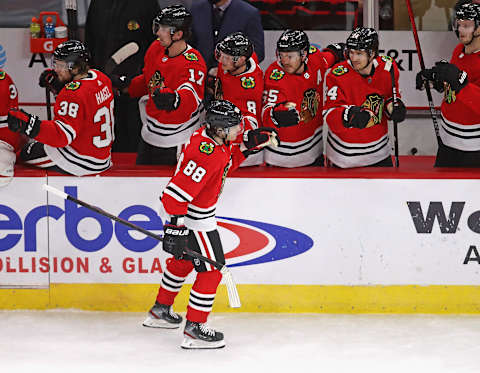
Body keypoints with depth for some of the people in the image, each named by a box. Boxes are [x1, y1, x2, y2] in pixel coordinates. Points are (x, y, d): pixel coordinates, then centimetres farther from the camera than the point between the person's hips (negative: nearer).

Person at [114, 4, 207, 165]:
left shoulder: (193, 63, -25)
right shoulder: (156, 48, -2)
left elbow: (191, 97, -43)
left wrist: (174, 99, -63)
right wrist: (128, 85, 1)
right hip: (149, 134, 7)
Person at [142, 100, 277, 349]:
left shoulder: (209, 136, -2)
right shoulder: (206, 154, -31)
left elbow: (224, 166, 17)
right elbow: (178, 191, -33)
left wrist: (246, 147, 3)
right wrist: (175, 227, -33)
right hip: (190, 219, -11)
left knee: (184, 260, 28)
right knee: (211, 271, -4)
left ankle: (161, 310, 45)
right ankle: (194, 330, 2)